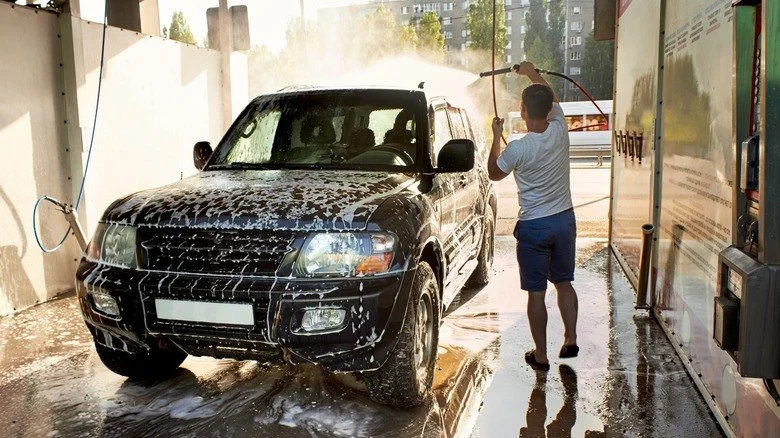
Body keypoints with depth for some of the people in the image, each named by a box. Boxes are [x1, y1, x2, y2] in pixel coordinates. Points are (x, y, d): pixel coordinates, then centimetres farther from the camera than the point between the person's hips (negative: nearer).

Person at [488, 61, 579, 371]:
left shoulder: (518, 148, -20)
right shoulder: (560, 130, -7)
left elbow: (494, 173, 1)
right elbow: (552, 99, 16)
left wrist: (496, 137, 8)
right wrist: (533, 74, 28)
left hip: (533, 226, -5)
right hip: (564, 220, 5)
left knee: (536, 293, 5)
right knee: (564, 283, 20)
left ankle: (541, 356, 13)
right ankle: (571, 339, 24)